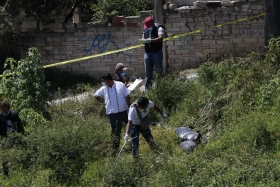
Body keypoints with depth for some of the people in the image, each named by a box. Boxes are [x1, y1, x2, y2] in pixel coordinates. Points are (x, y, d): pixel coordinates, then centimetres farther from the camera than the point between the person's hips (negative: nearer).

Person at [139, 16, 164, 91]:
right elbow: (143, 39, 19)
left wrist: (150, 40, -29)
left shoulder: (159, 29, -3)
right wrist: (142, 40, -7)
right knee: (148, 72, 5)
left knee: (159, 71, -1)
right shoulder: (145, 30, 15)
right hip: (147, 53, 5)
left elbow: (160, 38, -18)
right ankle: (147, 87, 8)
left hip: (157, 53, -5)